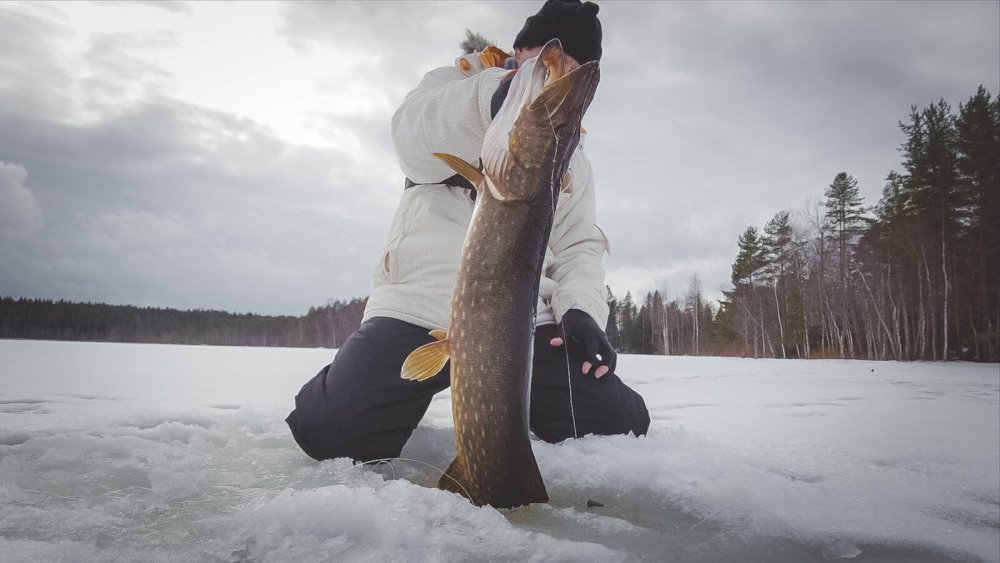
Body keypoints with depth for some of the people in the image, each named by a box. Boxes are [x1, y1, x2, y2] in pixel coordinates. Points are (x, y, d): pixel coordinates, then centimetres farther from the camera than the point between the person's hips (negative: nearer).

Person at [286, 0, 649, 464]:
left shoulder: (571, 161, 21)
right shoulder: (449, 87, 10)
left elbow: (579, 248, 15)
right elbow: (416, 143, -14)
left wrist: (581, 309, -8)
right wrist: (496, 96, -36)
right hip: (419, 309, -3)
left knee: (619, 424, -13)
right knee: (335, 428, -23)